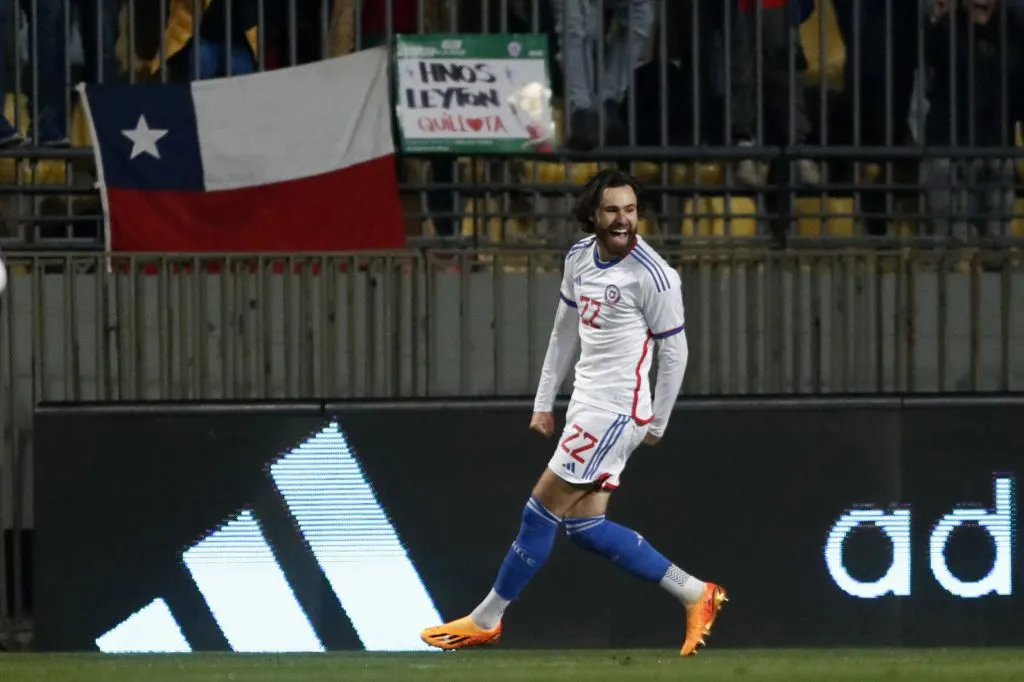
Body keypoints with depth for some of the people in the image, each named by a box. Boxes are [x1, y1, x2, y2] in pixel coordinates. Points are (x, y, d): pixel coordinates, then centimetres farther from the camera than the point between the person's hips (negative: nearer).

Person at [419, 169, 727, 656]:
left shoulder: (652, 277, -17)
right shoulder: (580, 256, 6)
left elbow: (674, 352, -9)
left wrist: (656, 424, -3)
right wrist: (544, 402, 16)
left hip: (615, 413, -9)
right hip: (586, 406, 9)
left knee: (541, 510, -3)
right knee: (584, 525, 7)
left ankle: (485, 620, 9)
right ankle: (694, 594, 15)